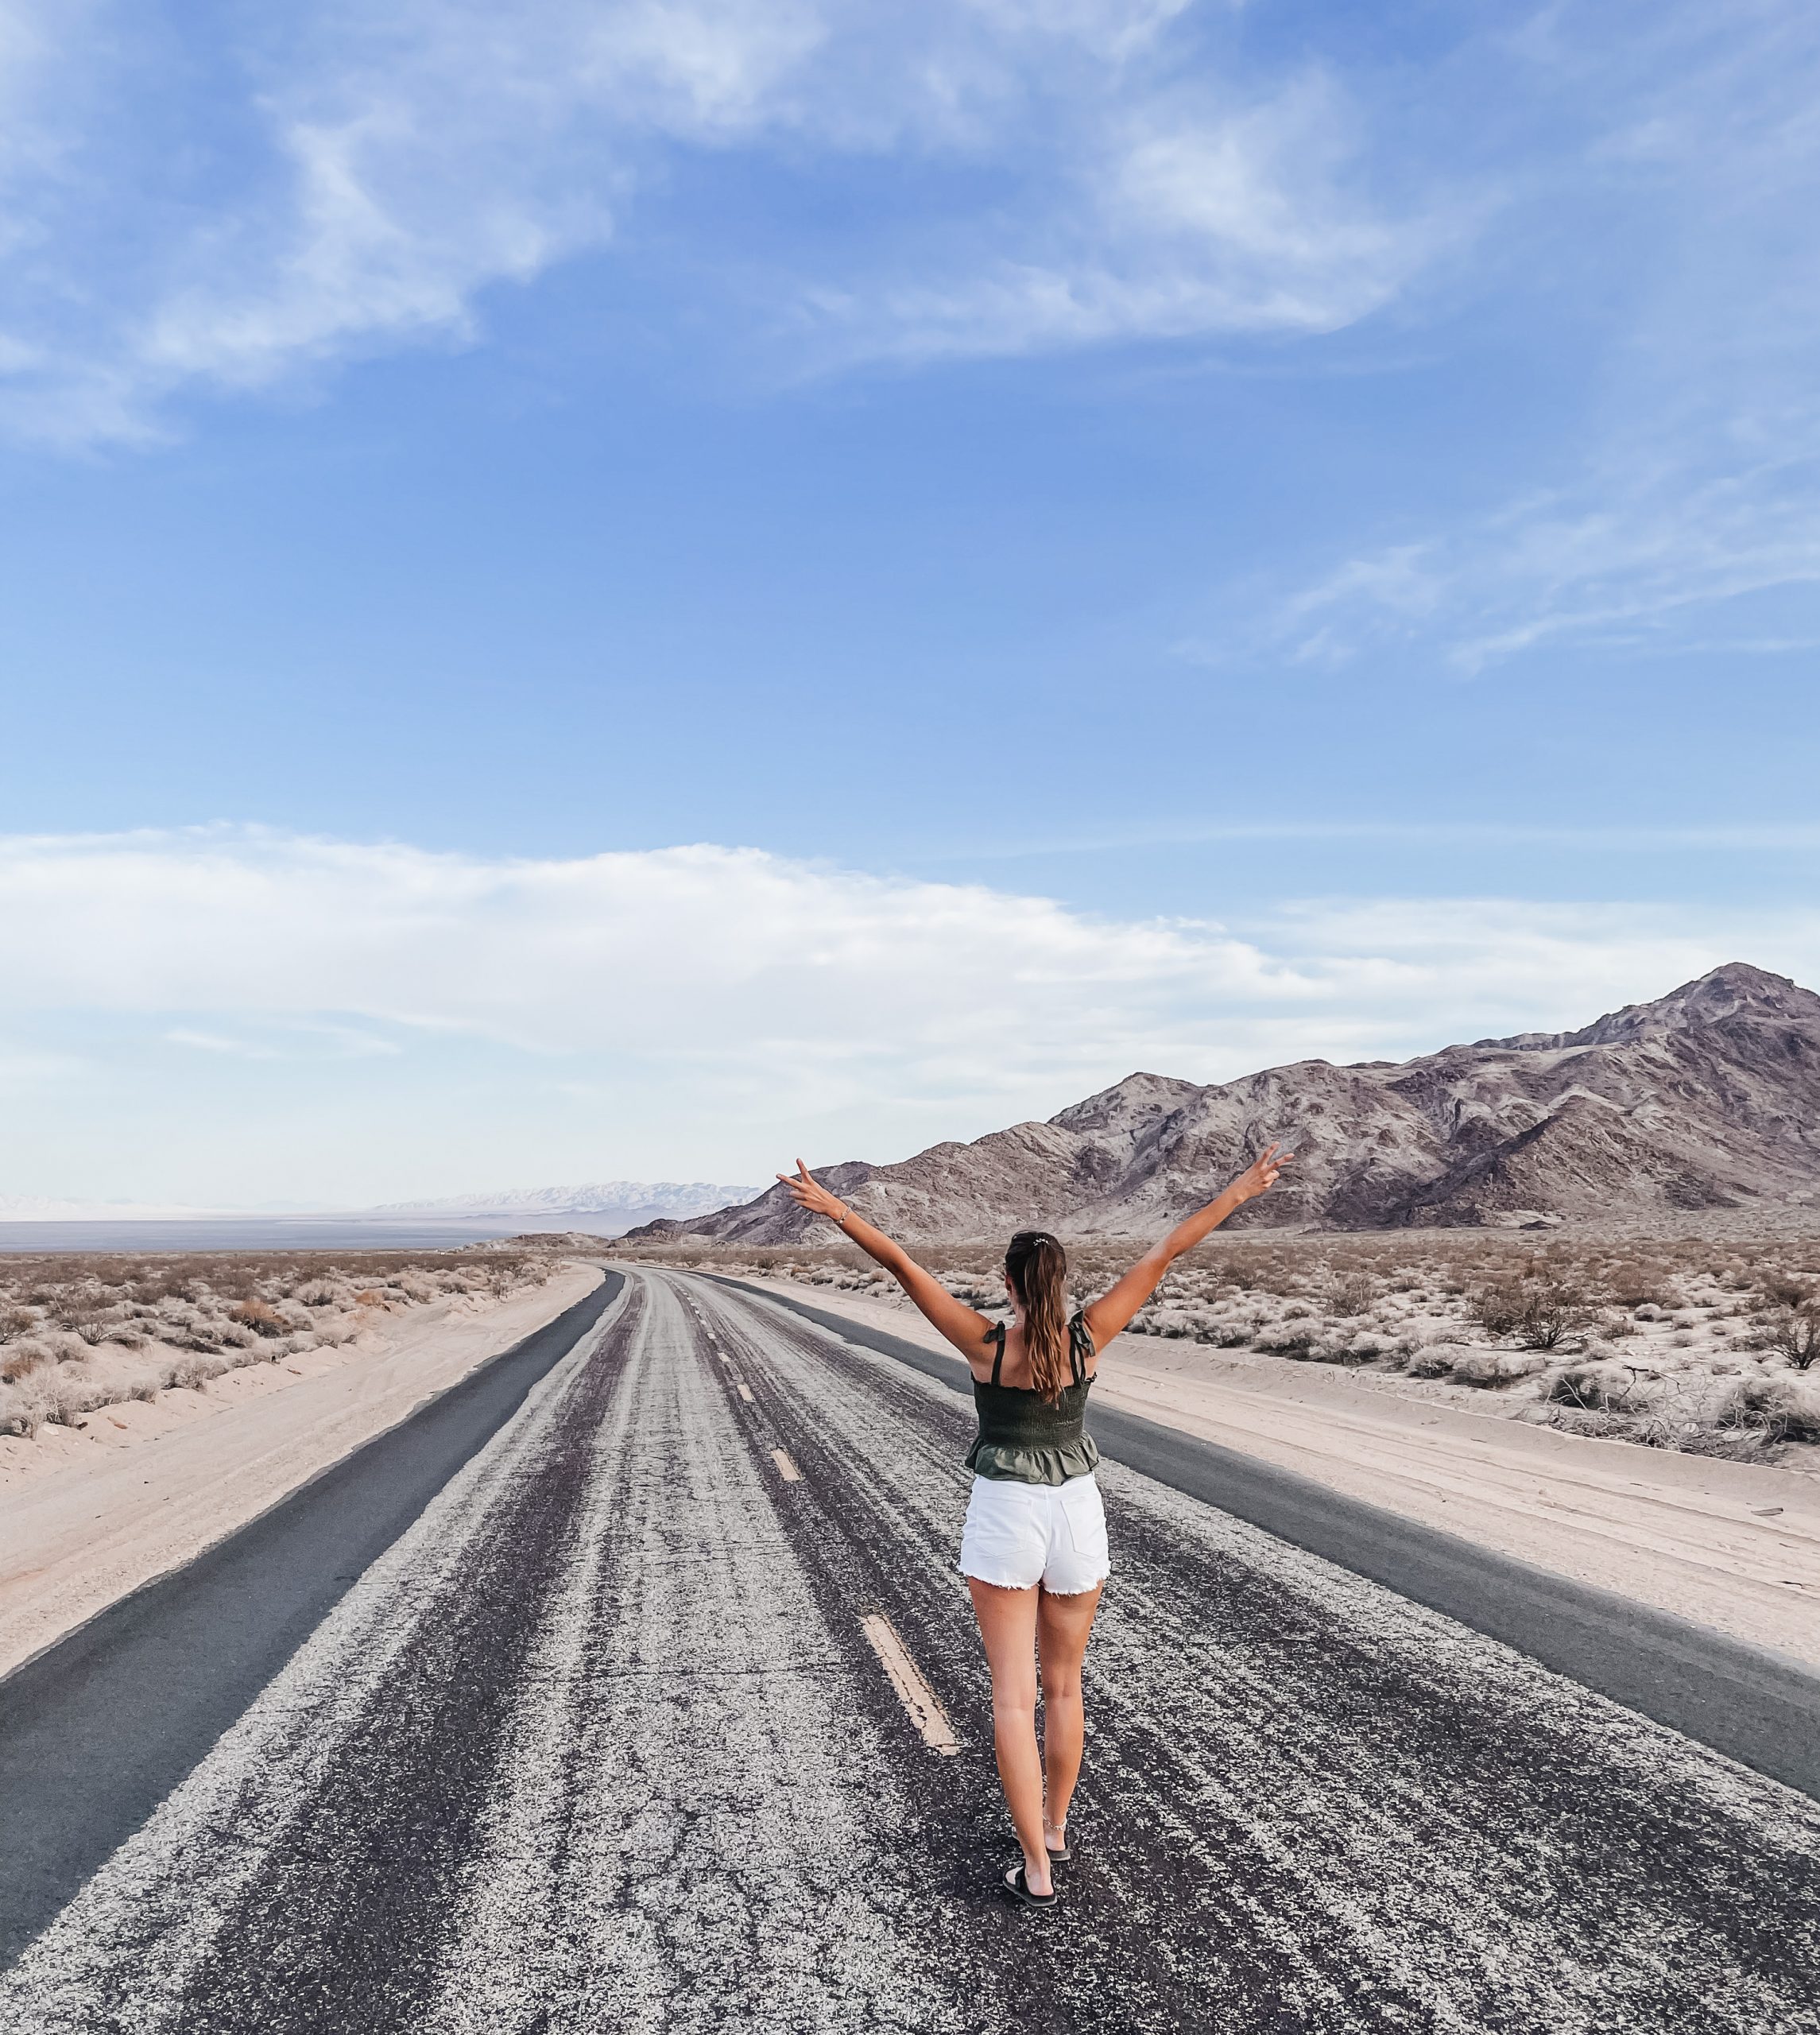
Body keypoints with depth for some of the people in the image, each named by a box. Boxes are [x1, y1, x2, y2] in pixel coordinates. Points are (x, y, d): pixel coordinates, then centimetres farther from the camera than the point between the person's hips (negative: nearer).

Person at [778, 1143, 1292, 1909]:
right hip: (1077, 1516, 3)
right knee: (1063, 1687, 20)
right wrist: (1239, 1191, -8)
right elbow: (1163, 1254, -9)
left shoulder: (985, 1344, -15)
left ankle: (1036, 1869, 3)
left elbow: (904, 1266, -18)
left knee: (1013, 1696, 4)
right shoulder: (1088, 1337, -11)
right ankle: (1054, 1829, 35)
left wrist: (836, 1210, -17)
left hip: (1002, 1518, -2)